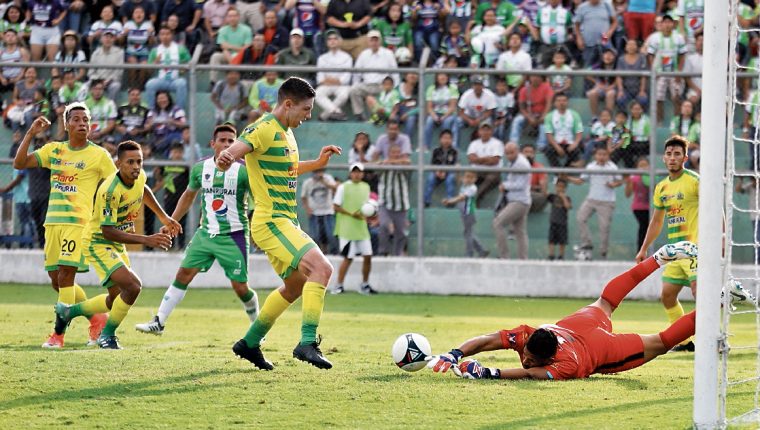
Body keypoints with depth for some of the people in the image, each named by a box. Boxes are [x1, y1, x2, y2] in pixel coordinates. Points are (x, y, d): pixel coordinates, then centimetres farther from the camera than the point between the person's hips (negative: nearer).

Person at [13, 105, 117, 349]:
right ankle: (96, 319, 25)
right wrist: (30, 134, -4)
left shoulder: (98, 155, 0)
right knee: (57, 281, 8)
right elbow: (19, 164, 5)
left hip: (78, 222, -5)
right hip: (53, 221, 5)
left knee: (65, 276, -14)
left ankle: (58, 334, -9)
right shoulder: (53, 150, 11)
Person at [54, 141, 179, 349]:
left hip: (117, 245, 9)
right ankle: (107, 335, -7)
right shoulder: (110, 191, -32)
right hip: (98, 243, -9)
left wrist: (164, 217, 18)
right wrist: (146, 240, -38)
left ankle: (68, 311, 38)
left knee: (117, 299, 18)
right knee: (133, 286, -25)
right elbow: (108, 231, -33)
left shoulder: (139, 176, -7)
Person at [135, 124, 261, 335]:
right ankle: (159, 322, 3)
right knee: (183, 274, -2)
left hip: (234, 236, -4)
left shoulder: (243, 171, -9)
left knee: (240, 287, -3)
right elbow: (189, 196, 20)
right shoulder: (200, 168, 4)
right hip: (206, 233, 4)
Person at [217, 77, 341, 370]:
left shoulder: (286, 133, 14)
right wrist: (225, 159, -50)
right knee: (321, 268, -24)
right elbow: (235, 151, -28)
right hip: (271, 222, -11)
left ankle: (250, 343, 31)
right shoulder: (264, 130, -15)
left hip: (285, 222, 11)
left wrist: (318, 163, 22)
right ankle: (307, 343, -28)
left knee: (296, 286, 21)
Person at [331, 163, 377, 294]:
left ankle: (364, 285, 16)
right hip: (347, 228, -6)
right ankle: (339, 286, 2)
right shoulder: (343, 187, -5)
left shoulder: (365, 187, 13)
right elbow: (336, 207, -7)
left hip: (362, 228, 6)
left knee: (367, 256, 2)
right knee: (348, 258, -7)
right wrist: (351, 214, -16)